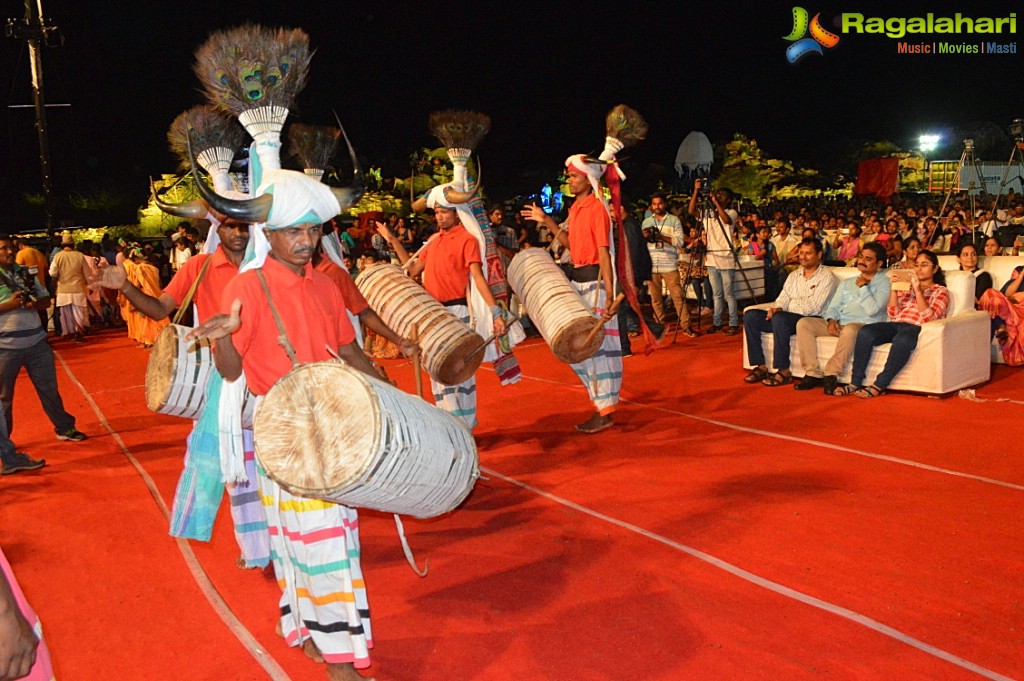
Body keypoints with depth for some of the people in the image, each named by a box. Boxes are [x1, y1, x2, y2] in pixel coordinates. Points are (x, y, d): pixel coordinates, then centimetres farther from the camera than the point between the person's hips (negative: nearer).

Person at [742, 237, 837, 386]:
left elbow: (813, 308, -13)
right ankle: (761, 367, -13)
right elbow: (783, 299, 14)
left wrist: (780, 310, -14)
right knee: (750, 315, -13)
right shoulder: (794, 276, 20)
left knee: (779, 318, -37)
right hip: (786, 318, 7)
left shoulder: (826, 277, -3)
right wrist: (776, 308, -11)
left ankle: (784, 372, -28)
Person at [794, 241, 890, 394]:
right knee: (804, 323, -16)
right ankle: (812, 373, -21)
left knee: (849, 330, -42)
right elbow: (833, 306, 17)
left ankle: (831, 374, -31)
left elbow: (872, 310, -10)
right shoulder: (846, 283, 25)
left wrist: (863, 287, -4)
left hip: (864, 325, -6)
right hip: (839, 324, 6)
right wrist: (831, 320, -5)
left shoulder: (883, 282, 5)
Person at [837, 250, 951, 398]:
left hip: (916, 328, -4)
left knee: (902, 339, -41)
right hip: (896, 324, 4)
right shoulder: (907, 286, 26)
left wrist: (918, 291, -11)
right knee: (865, 332, -28)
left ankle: (879, 386, -34)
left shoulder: (941, 291, 14)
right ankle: (855, 383, -29)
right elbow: (893, 314, 14)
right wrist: (894, 288, 5)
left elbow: (928, 318, -5)